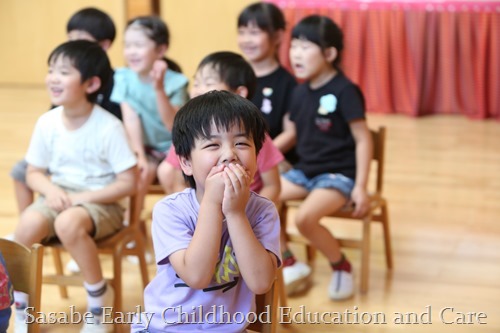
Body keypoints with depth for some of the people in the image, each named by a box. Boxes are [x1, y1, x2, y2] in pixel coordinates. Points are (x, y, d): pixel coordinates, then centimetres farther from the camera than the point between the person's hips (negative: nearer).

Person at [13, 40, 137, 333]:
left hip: (102, 203, -4)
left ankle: (100, 297, -9)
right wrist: (52, 190, -15)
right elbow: (34, 173, 7)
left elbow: (129, 183, -14)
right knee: (28, 223, -28)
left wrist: (83, 198, -20)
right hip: (60, 197, 4)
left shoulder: (109, 127, -16)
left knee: (68, 224, -36)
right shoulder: (47, 122, -3)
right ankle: (21, 307, -7)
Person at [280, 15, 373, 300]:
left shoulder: (345, 91, -14)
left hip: (339, 174, -7)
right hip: (305, 170, 7)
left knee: (305, 218, -31)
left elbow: (363, 140, -13)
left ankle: (342, 266, -2)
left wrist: (360, 187, -17)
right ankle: (290, 264, 5)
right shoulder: (300, 92, 7)